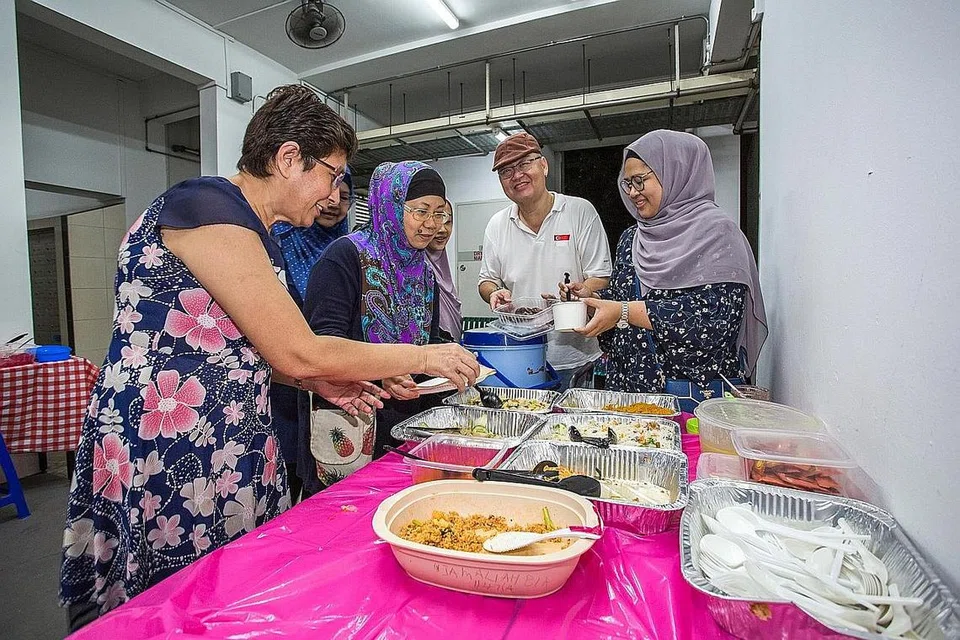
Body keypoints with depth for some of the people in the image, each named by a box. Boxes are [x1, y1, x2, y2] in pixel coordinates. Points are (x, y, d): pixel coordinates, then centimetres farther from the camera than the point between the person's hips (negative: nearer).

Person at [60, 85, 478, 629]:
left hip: (221, 450, 9)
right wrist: (423, 357, -13)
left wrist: (318, 380, 3)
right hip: (170, 458, -9)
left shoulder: (250, 227, 11)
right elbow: (298, 351, -22)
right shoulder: (209, 206, -17)